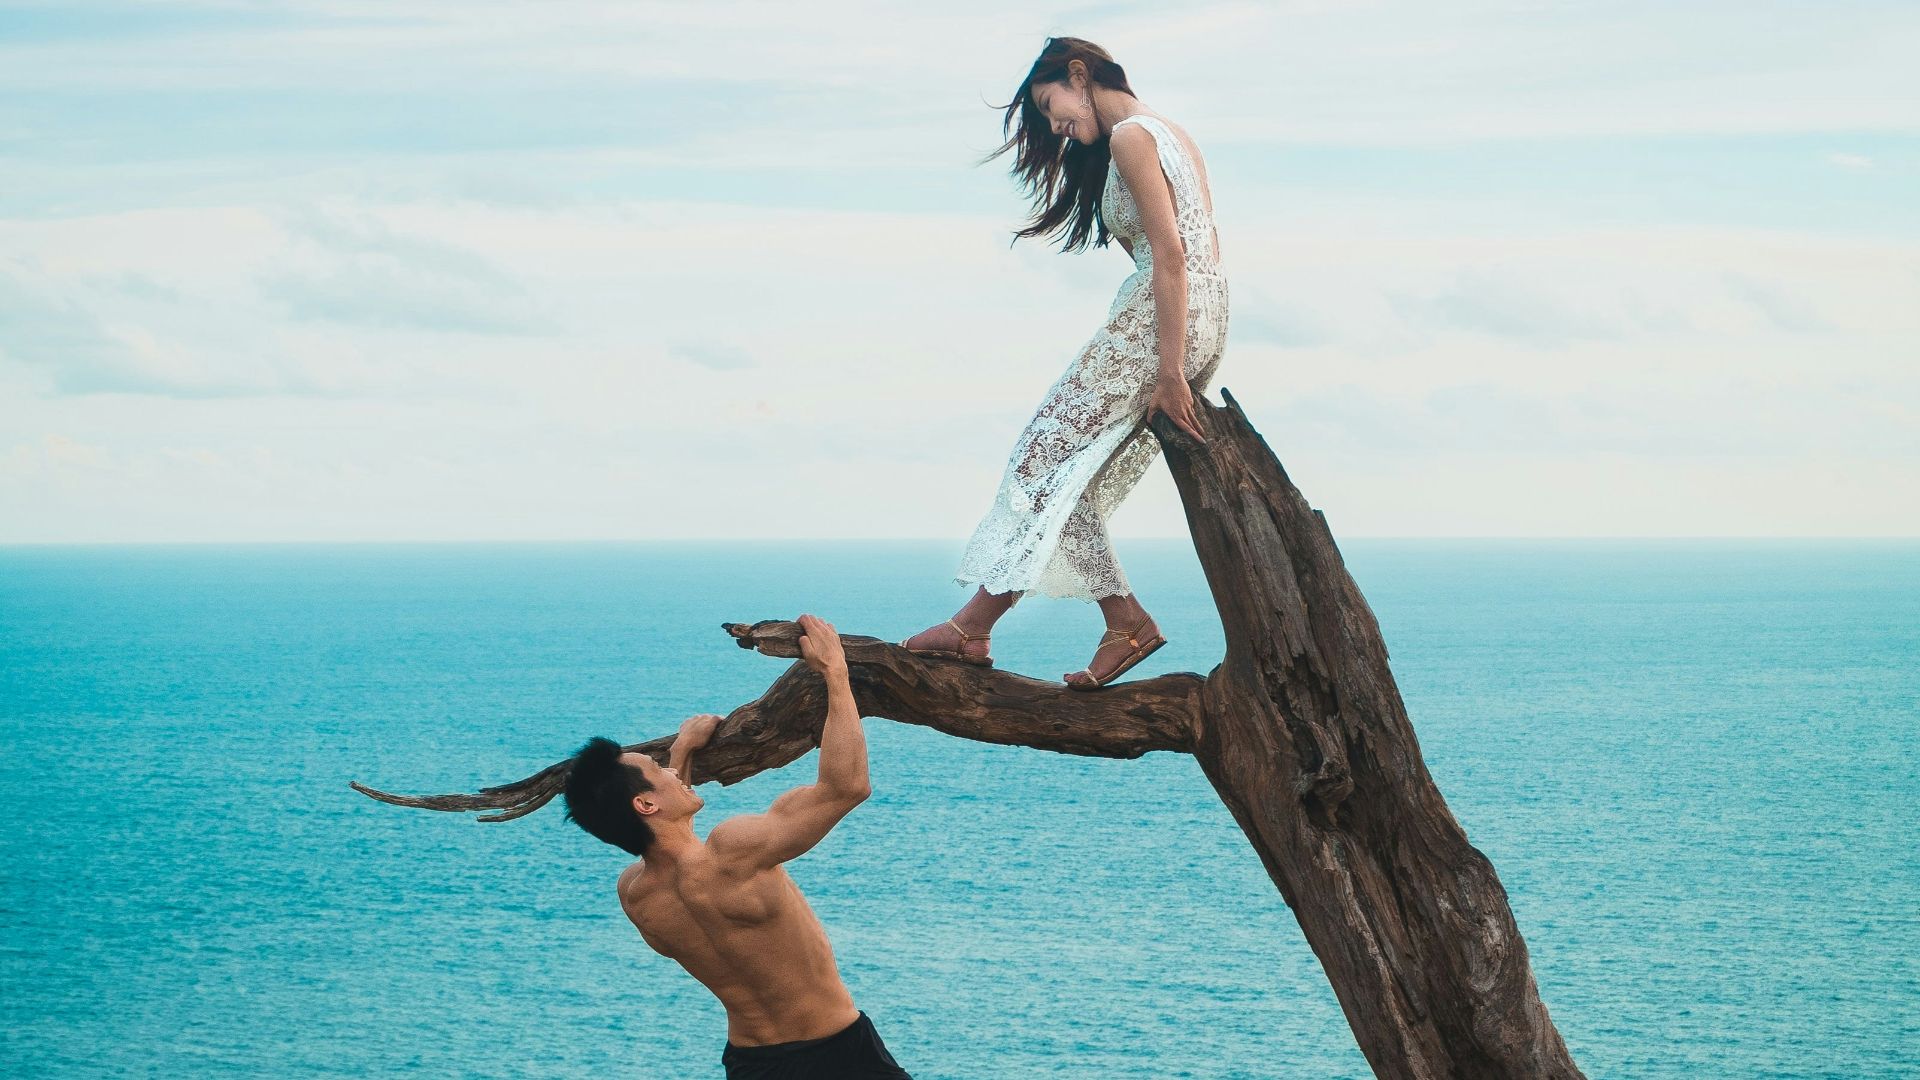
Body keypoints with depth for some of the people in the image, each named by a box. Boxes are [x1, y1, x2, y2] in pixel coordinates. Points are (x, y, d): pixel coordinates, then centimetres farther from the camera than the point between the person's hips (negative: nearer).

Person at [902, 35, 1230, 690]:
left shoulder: (1129, 136, -8)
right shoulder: (1173, 134, 22)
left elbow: (1170, 253, -17)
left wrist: (1169, 372, -21)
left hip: (1158, 318, -9)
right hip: (1207, 322, 9)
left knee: (1047, 455, -6)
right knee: (1072, 476, 8)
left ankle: (974, 625, -6)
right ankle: (1124, 623, 0)